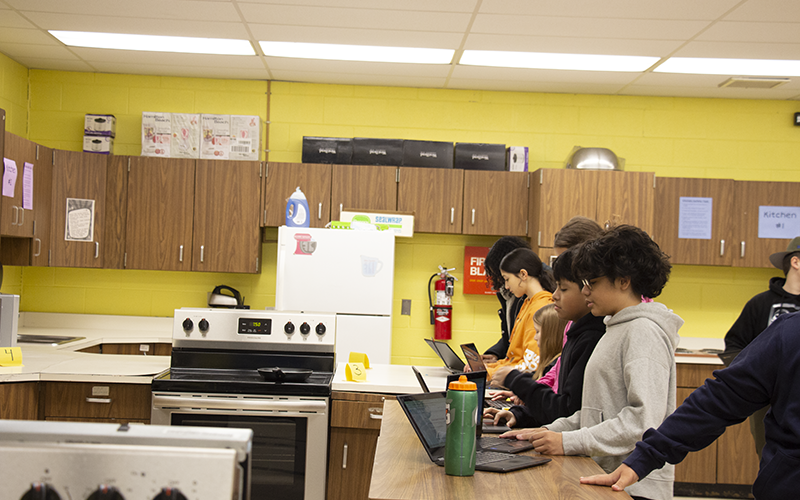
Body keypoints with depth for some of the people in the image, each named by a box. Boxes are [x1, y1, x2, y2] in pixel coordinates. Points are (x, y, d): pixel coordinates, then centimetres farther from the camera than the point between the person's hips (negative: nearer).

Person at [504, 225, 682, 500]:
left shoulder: (645, 332, -12)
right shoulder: (617, 328, 17)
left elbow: (644, 419, -21)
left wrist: (570, 442, -19)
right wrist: (551, 430, 7)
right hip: (604, 478, 8)